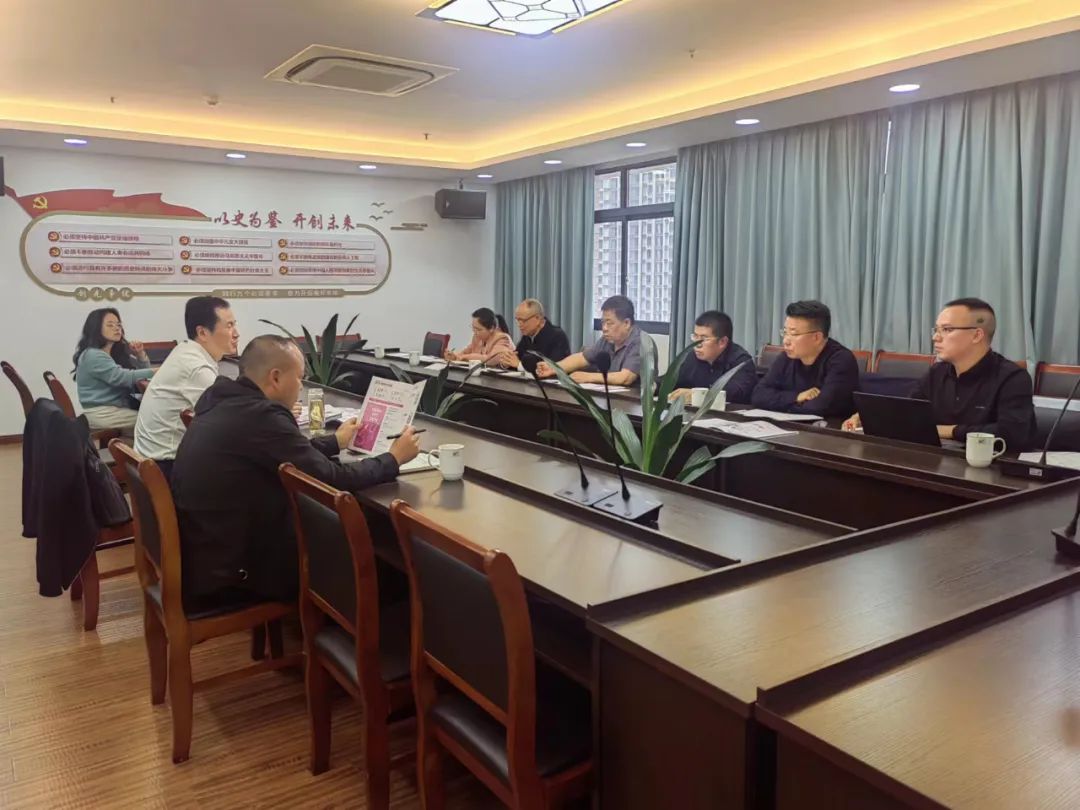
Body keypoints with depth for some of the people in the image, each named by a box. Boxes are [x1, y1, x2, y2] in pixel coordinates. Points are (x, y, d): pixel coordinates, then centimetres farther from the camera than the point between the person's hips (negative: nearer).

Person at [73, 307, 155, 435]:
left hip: (119, 409, 8)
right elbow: (122, 378, -22)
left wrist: (141, 354, 0)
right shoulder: (92, 355, -12)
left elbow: (141, 370, 20)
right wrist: (155, 371, -26)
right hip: (100, 413, -8)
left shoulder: (118, 353, 15)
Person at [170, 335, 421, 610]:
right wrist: (393, 459, -3)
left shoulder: (221, 400, 2)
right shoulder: (261, 415, -24)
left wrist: (335, 442, 27)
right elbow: (333, 480, -19)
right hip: (222, 573, -8)